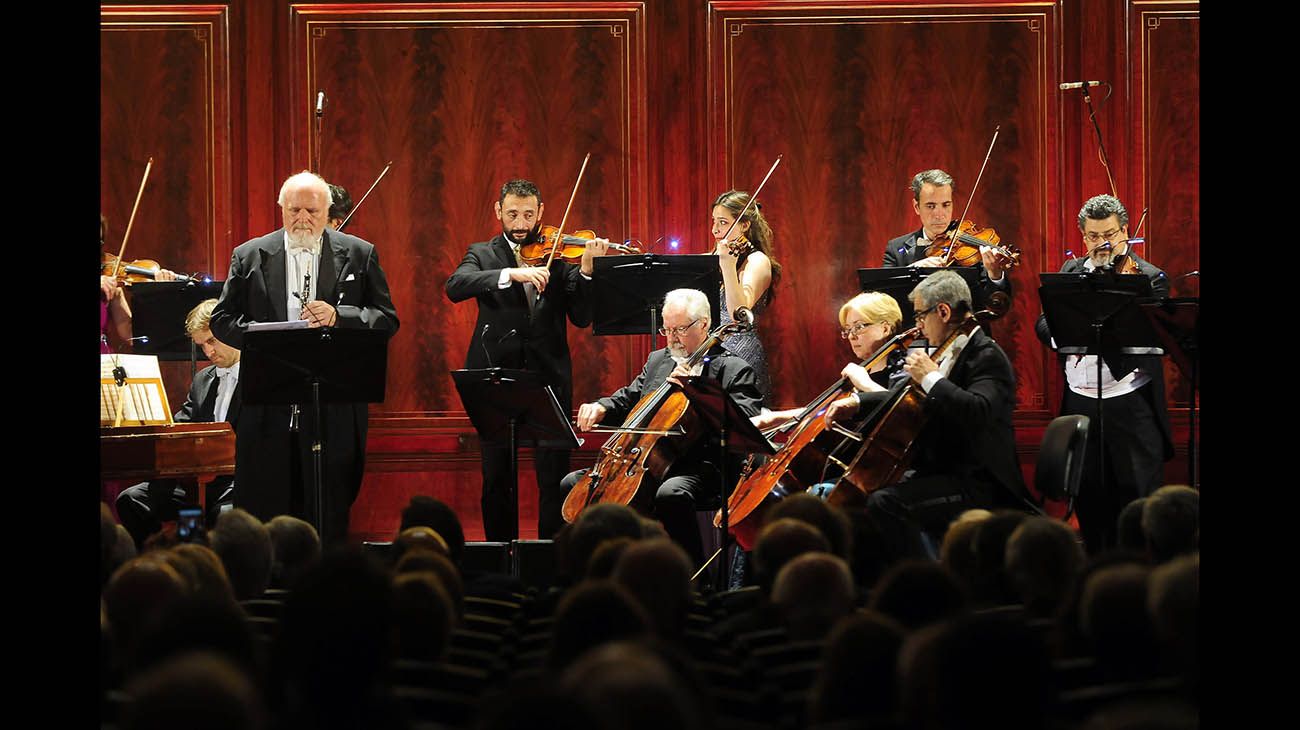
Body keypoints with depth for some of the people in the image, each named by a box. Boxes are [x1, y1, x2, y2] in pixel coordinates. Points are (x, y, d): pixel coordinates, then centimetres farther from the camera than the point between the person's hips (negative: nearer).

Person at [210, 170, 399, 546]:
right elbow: (222, 320, 7)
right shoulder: (249, 256, 9)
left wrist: (338, 316, -14)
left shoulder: (359, 255, 7)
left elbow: (387, 319, 3)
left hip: (335, 412, -1)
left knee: (330, 524, 2)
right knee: (262, 511, 1)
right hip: (267, 411, 1)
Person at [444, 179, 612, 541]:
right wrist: (511, 274, -26)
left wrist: (586, 269, -16)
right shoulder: (483, 255, 8)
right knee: (496, 478, 7)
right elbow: (455, 287, -14)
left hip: (548, 377, 0)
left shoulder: (560, 256, 7)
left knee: (554, 478, -2)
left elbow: (582, 317, 0)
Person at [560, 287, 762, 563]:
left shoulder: (734, 370, 0)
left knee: (671, 493, -40)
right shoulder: (657, 360, 21)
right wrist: (601, 408, 2)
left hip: (699, 467, -7)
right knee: (572, 484, -5)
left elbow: (745, 421, -13)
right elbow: (628, 399, 26)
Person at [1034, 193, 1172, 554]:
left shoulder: (1150, 278, -3)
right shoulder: (1071, 272, 12)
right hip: (1079, 404, 4)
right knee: (1089, 503, 11)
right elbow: (1043, 324, 7)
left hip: (1130, 406, -4)